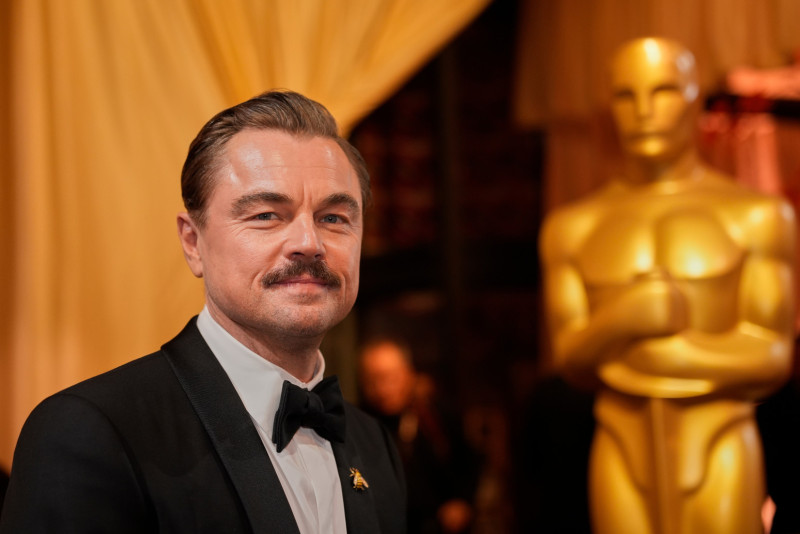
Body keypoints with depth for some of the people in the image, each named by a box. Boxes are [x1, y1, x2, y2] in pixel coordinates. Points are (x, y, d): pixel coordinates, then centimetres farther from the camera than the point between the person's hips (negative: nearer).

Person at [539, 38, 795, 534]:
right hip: (625, 454, 3)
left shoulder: (759, 215, -1)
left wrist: (671, 354, -11)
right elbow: (572, 359, 0)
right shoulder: (573, 227, 7)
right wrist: (624, 319, -19)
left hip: (719, 456, -2)